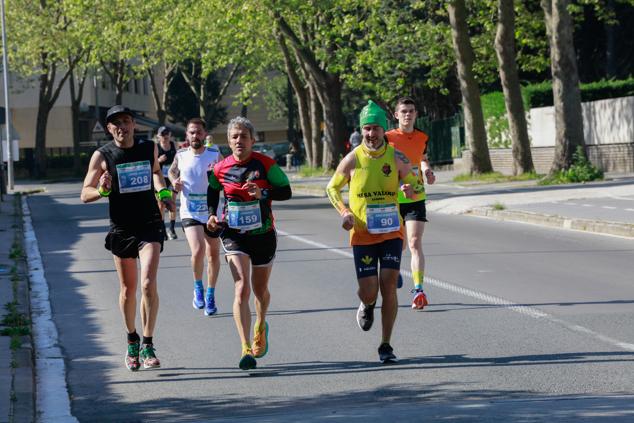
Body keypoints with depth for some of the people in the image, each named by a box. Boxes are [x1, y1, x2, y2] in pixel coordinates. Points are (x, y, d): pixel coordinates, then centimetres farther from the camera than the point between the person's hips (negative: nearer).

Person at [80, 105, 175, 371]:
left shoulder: (149, 149, 3)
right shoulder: (102, 156, -4)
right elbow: (85, 194, -5)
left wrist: (164, 192, 9)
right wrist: (102, 190, -25)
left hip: (150, 224, 0)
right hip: (121, 228, 0)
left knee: (148, 284, -16)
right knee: (128, 289, 10)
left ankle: (147, 347, -13)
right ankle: (132, 342, 31)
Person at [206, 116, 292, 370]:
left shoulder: (265, 164, -9)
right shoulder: (221, 169, -3)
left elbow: (286, 191, -6)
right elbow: (212, 192, 17)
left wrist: (263, 193, -23)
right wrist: (212, 216, 3)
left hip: (263, 234, 1)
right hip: (234, 235, -1)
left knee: (260, 290, 15)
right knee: (241, 289, -17)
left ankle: (260, 326, 49)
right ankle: (246, 349, -19)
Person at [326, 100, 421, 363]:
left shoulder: (396, 157, -2)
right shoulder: (352, 159, -4)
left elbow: (414, 184, 10)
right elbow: (332, 188, 9)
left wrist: (411, 189, -15)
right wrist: (344, 212, -8)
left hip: (391, 231, 1)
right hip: (362, 233, 0)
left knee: (388, 286, -8)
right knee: (369, 291, -4)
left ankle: (386, 346, 3)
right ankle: (367, 306, 36)